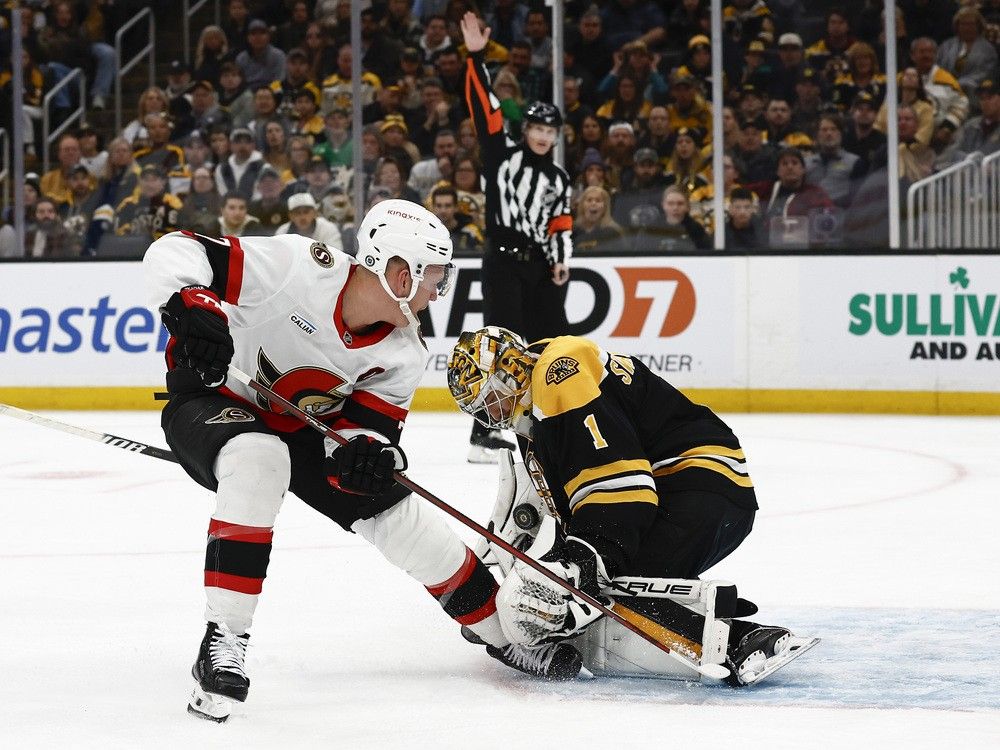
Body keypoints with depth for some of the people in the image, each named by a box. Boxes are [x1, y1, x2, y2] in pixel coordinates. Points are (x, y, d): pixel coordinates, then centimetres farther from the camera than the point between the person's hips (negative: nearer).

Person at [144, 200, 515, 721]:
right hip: (213, 398, -6)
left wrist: (367, 452, -33)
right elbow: (174, 252, -30)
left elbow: (367, 423, -9)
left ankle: (504, 628, 22)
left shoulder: (403, 355, -10)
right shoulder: (294, 267, -30)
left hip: (301, 427, 6)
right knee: (258, 459, -39)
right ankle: (222, 644, -36)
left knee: (398, 512, 0)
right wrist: (192, 309, -48)